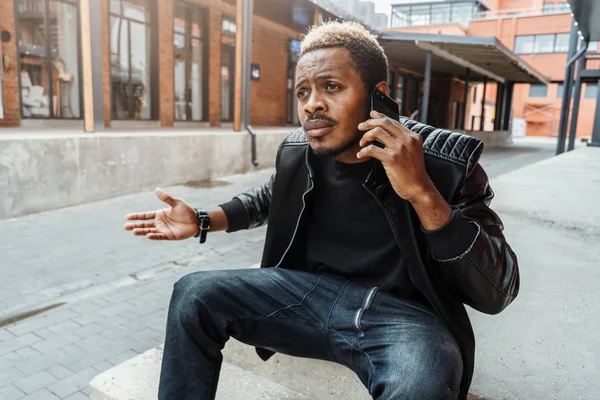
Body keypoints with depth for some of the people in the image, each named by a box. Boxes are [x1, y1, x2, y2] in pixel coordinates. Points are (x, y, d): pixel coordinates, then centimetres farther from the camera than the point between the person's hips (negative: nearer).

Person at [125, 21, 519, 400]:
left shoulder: (445, 160, -15)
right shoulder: (296, 150, -2)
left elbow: (497, 292, -17)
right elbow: (272, 195, 23)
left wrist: (422, 192, -31)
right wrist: (203, 221, 8)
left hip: (404, 314, -3)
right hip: (313, 292, 4)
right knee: (195, 294, -11)